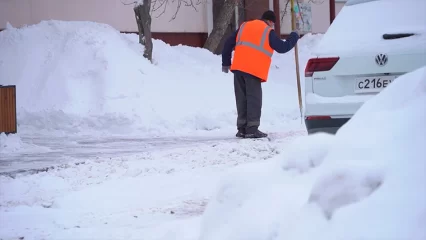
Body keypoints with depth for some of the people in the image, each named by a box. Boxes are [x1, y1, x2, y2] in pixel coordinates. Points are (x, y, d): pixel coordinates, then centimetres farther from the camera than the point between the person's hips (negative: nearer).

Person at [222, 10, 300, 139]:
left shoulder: (244, 26, 21)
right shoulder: (268, 32, 4)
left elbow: (228, 44, 19)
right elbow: (282, 48, 5)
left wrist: (226, 63, 24)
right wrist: (294, 36, 21)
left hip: (239, 67, 5)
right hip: (254, 70, -5)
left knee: (242, 99, 11)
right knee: (254, 99, -2)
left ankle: (242, 128, 12)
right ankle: (252, 129, -8)